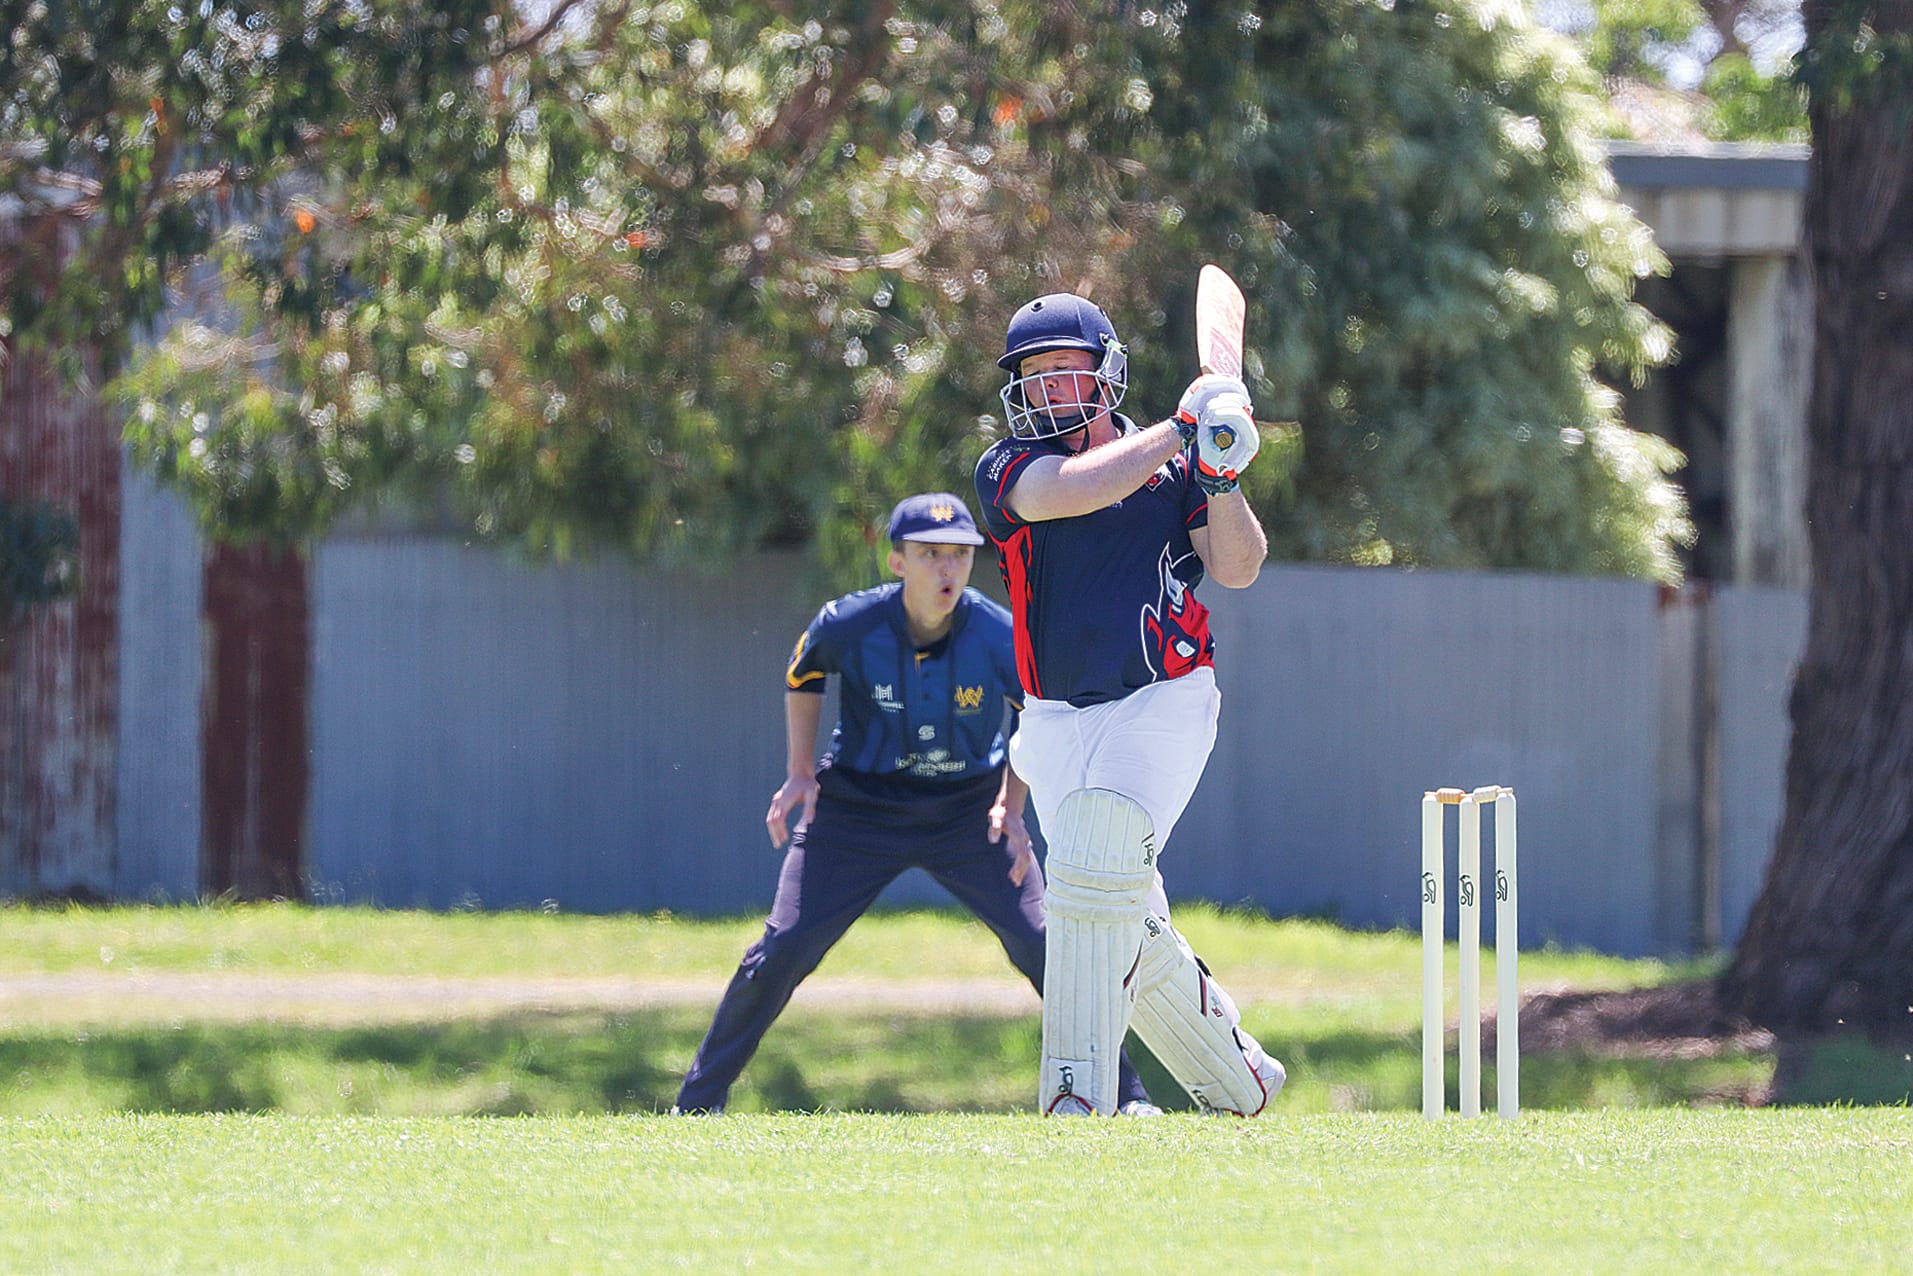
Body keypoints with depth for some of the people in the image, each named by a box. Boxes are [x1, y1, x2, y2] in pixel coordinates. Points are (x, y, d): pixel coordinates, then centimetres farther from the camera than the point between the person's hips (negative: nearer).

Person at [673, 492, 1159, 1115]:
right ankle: (698, 1103, 6)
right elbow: (803, 678, 5)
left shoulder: (999, 635, -19)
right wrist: (801, 773, -2)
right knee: (783, 949, -8)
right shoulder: (847, 625, -19)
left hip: (969, 811, 0)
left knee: (1042, 944, -11)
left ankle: (1122, 1094, 3)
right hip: (859, 805, 0)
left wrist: (1011, 806, -7)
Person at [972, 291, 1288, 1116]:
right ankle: (1237, 1085, 24)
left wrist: (1219, 475, -14)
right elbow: (1076, 490, -20)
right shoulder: (1009, 469, 2)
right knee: (1129, 927, 5)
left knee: (1093, 869, -24)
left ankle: (1077, 1101, -27)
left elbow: (1236, 569, 0)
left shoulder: (1166, 468, 6)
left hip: (1163, 702, -3)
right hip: (1060, 725, 3)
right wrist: (1182, 429, -16)